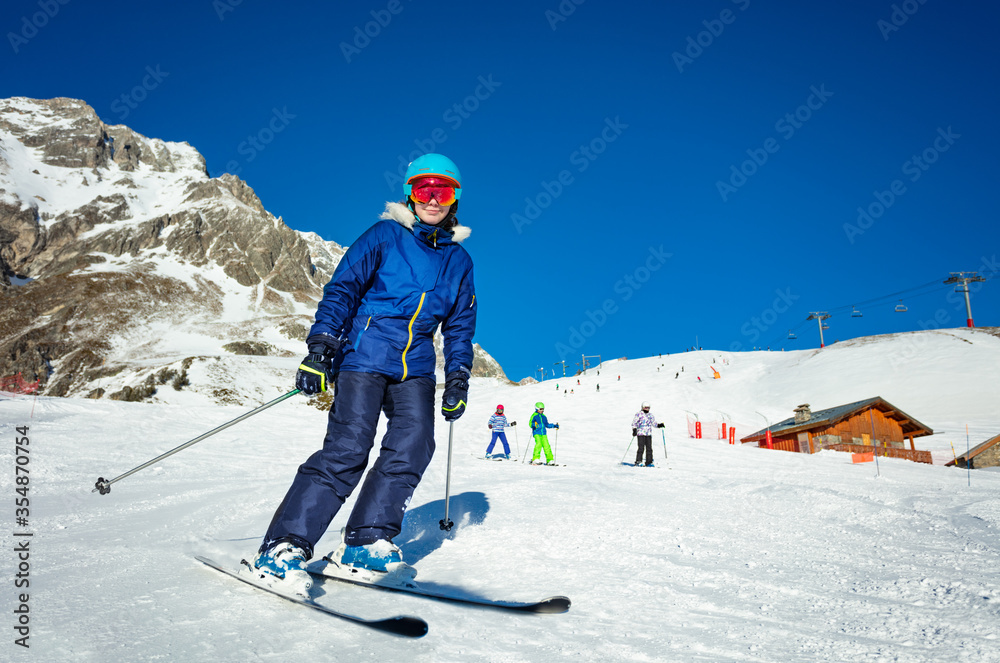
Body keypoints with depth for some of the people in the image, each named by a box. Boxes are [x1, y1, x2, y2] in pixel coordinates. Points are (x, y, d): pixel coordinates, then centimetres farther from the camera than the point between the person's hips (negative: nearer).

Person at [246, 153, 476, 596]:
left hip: (415, 366, 5)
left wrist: (458, 379, 12)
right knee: (347, 448, -16)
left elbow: (460, 327, 20)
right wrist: (320, 348, -13)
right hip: (366, 354, -4)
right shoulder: (384, 236, 2)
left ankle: (365, 542, -4)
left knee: (413, 444, -14)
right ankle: (283, 547, -11)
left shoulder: (459, 261, 15)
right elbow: (341, 289, -3)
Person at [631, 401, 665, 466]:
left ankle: (649, 462, 6)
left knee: (649, 448, 2)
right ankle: (638, 462, -6)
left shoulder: (650, 416, 17)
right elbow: (634, 423, -2)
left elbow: (654, 423, 23)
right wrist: (634, 430, -14)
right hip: (641, 434, -5)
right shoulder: (638, 414, 1)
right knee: (641, 448, -11)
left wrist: (659, 425, 5)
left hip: (649, 434, 5)